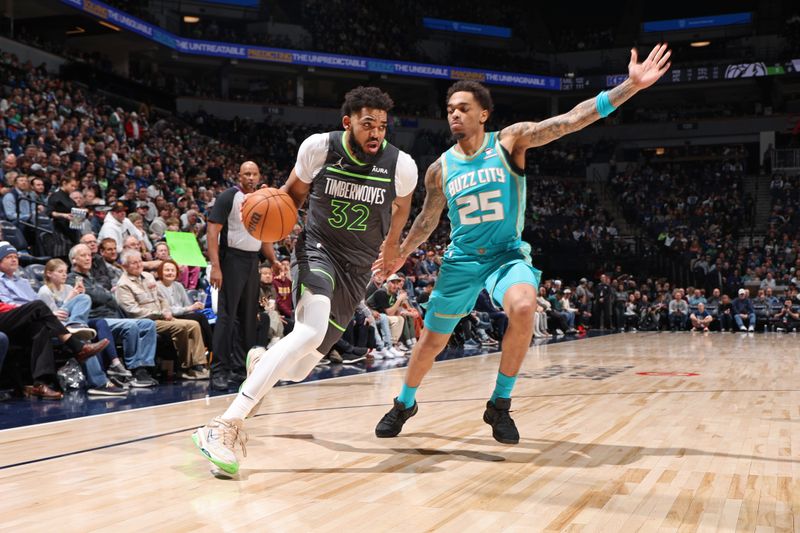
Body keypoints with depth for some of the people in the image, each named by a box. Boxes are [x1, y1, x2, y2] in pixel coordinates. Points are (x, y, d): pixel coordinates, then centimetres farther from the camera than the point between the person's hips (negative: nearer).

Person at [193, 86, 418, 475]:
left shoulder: (401, 165, -10)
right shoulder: (318, 147, -12)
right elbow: (295, 191, 7)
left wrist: (392, 242, 27)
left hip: (357, 269, 3)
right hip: (317, 249, -2)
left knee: (298, 369, 2)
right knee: (312, 329, -34)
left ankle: (261, 361, 43)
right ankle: (224, 425, -32)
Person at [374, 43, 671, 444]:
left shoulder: (510, 141, -8)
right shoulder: (440, 168, -1)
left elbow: (573, 119, -17)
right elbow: (428, 219, 16)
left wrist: (631, 85, -24)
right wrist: (401, 255, 21)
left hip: (507, 254, -2)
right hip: (461, 259, 3)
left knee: (523, 308, -34)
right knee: (432, 341, 8)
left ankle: (500, 404, -14)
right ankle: (404, 404, 38)